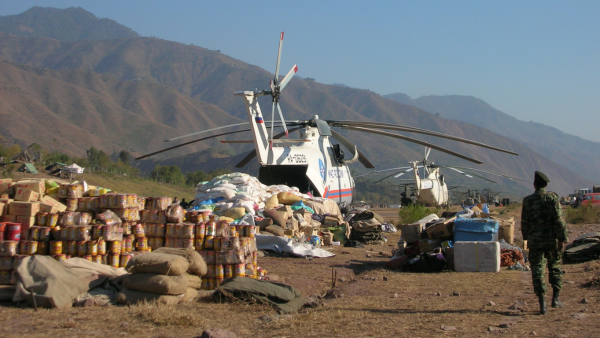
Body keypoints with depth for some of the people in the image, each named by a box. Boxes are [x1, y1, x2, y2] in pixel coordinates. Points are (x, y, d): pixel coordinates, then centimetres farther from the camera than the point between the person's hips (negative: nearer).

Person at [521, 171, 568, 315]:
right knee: (555, 268, 18)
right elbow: (559, 219, -10)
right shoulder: (552, 197, -4)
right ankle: (555, 298, 22)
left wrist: (526, 237, 22)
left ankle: (542, 304, -7)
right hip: (552, 239, 0)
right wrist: (562, 238, -7)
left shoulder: (527, 200, 1)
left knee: (537, 271, 0)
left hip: (535, 241, 0)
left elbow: (524, 222, 8)